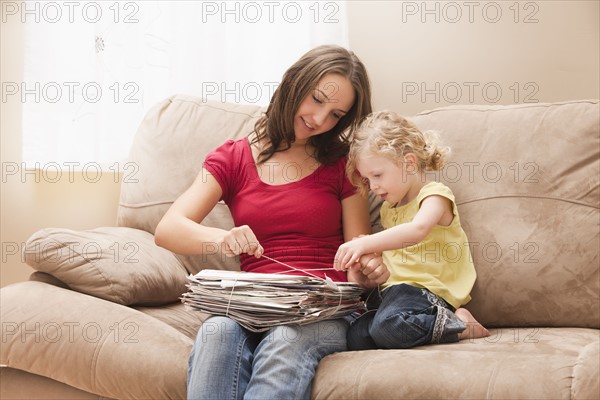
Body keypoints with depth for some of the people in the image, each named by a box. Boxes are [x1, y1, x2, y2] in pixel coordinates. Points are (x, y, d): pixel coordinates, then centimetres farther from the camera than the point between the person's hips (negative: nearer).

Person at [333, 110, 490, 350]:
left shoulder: (435, 195, -5)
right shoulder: (388, 209, 22)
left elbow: (417, 230, -27)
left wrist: (365, 243, -36)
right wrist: (368, 250, 10)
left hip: (429, 289, -8)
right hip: (394, 289, 8)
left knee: (388, 326, -36)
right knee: (355, 338, -18)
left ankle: (456, 324, -13)